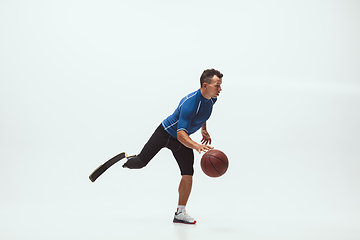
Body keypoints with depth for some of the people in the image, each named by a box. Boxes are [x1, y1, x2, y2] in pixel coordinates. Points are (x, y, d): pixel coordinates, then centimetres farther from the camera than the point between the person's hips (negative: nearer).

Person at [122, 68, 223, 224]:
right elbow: (180, 134, -42)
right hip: (166, 133, -6)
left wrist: (204, 130, 17)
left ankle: (180, 213, 6)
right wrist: (196, 146, -57)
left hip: (182, 141, 7)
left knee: (188, 175, -4)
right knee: (141, 162, -6)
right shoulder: (190, 103, -36)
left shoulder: (212, 99, -9)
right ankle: (125, 159, 31)